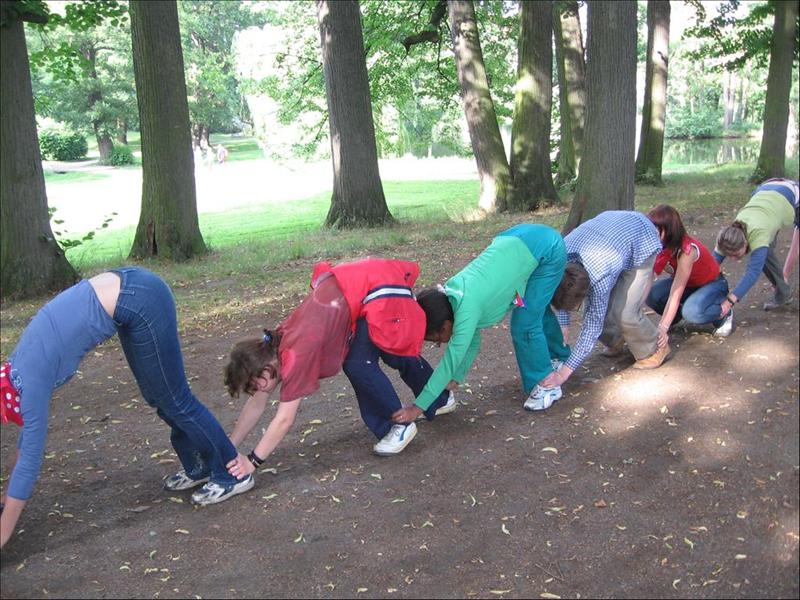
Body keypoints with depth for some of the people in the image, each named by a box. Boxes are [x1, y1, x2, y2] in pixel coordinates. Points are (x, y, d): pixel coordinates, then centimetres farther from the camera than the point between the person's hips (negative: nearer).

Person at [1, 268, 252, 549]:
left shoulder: (30, 381, -10)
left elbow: (30, 459, -8)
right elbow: (30, 424, 26)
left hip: (141, 301, -8)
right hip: (127, 287, 8)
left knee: (173, 399, 3)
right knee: (157, 396, 17)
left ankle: (233, 474, 14)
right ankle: (201, 466, 32)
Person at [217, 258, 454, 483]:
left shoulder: (295, 355, -25)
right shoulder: (271, 348, -1)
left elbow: (284, 419, -22)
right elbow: (257, 403, 7)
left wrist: (252, 461, -15)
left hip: (381, 290, -8)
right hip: (358, 282, 8)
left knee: (357, 365, -14)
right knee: (398, 354, 20)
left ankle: (399, 424, 4)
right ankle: (440, 400, 43)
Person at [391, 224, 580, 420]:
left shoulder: (467, 308, -28)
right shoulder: (451, 295, -3)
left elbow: (452, 358, -27)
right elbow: (471, 341, 9)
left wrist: (418, 407, -25)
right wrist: (455, 379, 8)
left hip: (547, 248, -8)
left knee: (525, 325, -7)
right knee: (537, 311, 27)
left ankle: (547, 386, 12)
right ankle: (559, 356, 51)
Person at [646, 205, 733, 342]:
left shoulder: (687, 251, -35)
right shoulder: (663, 246, -16)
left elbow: (675, 294, -39)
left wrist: (663, 328, -45)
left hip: (713, 284, -6)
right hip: (688, 283, 6)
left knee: (692, 312, -37)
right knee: (652, 294, -24)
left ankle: (724, 315, -5)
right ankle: (678, 315, 8)